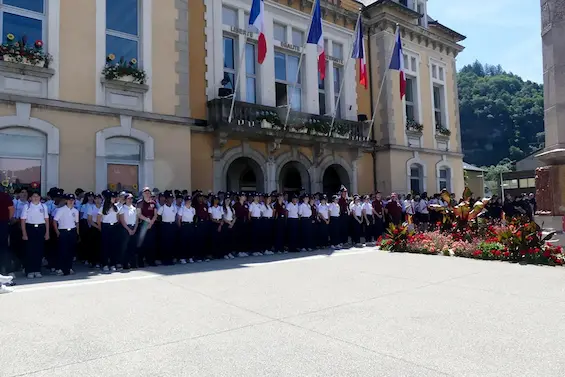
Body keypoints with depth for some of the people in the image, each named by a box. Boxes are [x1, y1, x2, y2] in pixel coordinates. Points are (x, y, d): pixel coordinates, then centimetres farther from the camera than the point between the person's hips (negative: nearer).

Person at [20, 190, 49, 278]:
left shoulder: (44, 206, 7)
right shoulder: (26, 206, 0)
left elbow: (47, 220, 8)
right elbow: (23, 220, -2)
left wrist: (47, 232, 4)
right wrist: (24, 234, -8)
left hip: (41, 229, 2)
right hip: (30, 228, -2)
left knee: (40, 251, 5)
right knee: (29, 250, 1)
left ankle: (37, 271, 16)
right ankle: (30, 271, 11)